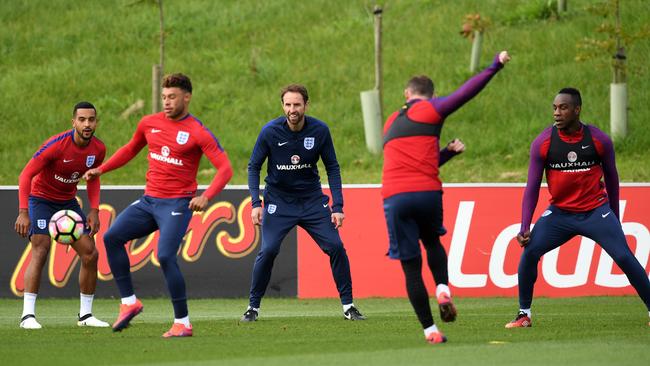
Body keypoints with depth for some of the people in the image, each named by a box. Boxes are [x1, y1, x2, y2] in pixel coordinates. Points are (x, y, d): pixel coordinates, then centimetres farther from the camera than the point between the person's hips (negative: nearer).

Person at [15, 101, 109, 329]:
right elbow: (26, 175, -25)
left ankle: (86, 315, 11)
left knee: (90, 254, -1)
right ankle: (28, 315, -23)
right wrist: (23, 212, -33)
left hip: (68, 202, 6)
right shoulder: (57, 144, -26)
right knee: (40, 251, -22)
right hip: (41, 198, -6)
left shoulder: (98, 149, -8)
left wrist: (94, 211, -1)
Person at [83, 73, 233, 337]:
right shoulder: (149, 123, 8)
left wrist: (205, 197, -29)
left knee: (165, 256, -20)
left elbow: (225, 169, -14)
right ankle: (129, 301, 1)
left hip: (177, 204, -6)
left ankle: (182, 323, -11)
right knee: (111, 237, -7)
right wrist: (100, 170, 19)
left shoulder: (198, 133, -10)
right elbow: (131, 149, 27)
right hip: (149, 200, 6)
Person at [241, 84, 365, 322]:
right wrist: (256, 203, -13)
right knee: (268, 250, -17)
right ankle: (253, 307, -1)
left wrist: (337, 207, -7)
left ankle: (348, 306, 6)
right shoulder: (270, 131, -14)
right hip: (278, 201, -2)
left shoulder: (320, 130, -10)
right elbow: (254, 167, -3)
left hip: (312, 200, 2)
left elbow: (332, 168, 0)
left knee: (335, 247, -8)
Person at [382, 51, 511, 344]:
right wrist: (496, 66, 11)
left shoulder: (390, 123, 26)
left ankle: (430, 330, 0)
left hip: (394, 196, 2)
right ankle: (443, 289, 1)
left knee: (411, 266, 5)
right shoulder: (431, 109, 10)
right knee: (433, 243, 27)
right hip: (427, 192, -2)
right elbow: (467, 91, 4)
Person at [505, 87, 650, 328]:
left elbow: (611, 178, 7)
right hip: (560, 213, 1)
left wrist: (615, 217, 14)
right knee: (529, 252, -14)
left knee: (624, 257, -11)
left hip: (596, 212, -1)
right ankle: (524, 314, 1)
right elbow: (532, 187, -3)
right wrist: (525, 227, -11)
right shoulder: (542, 143, -8)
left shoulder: (599, 140, -7)